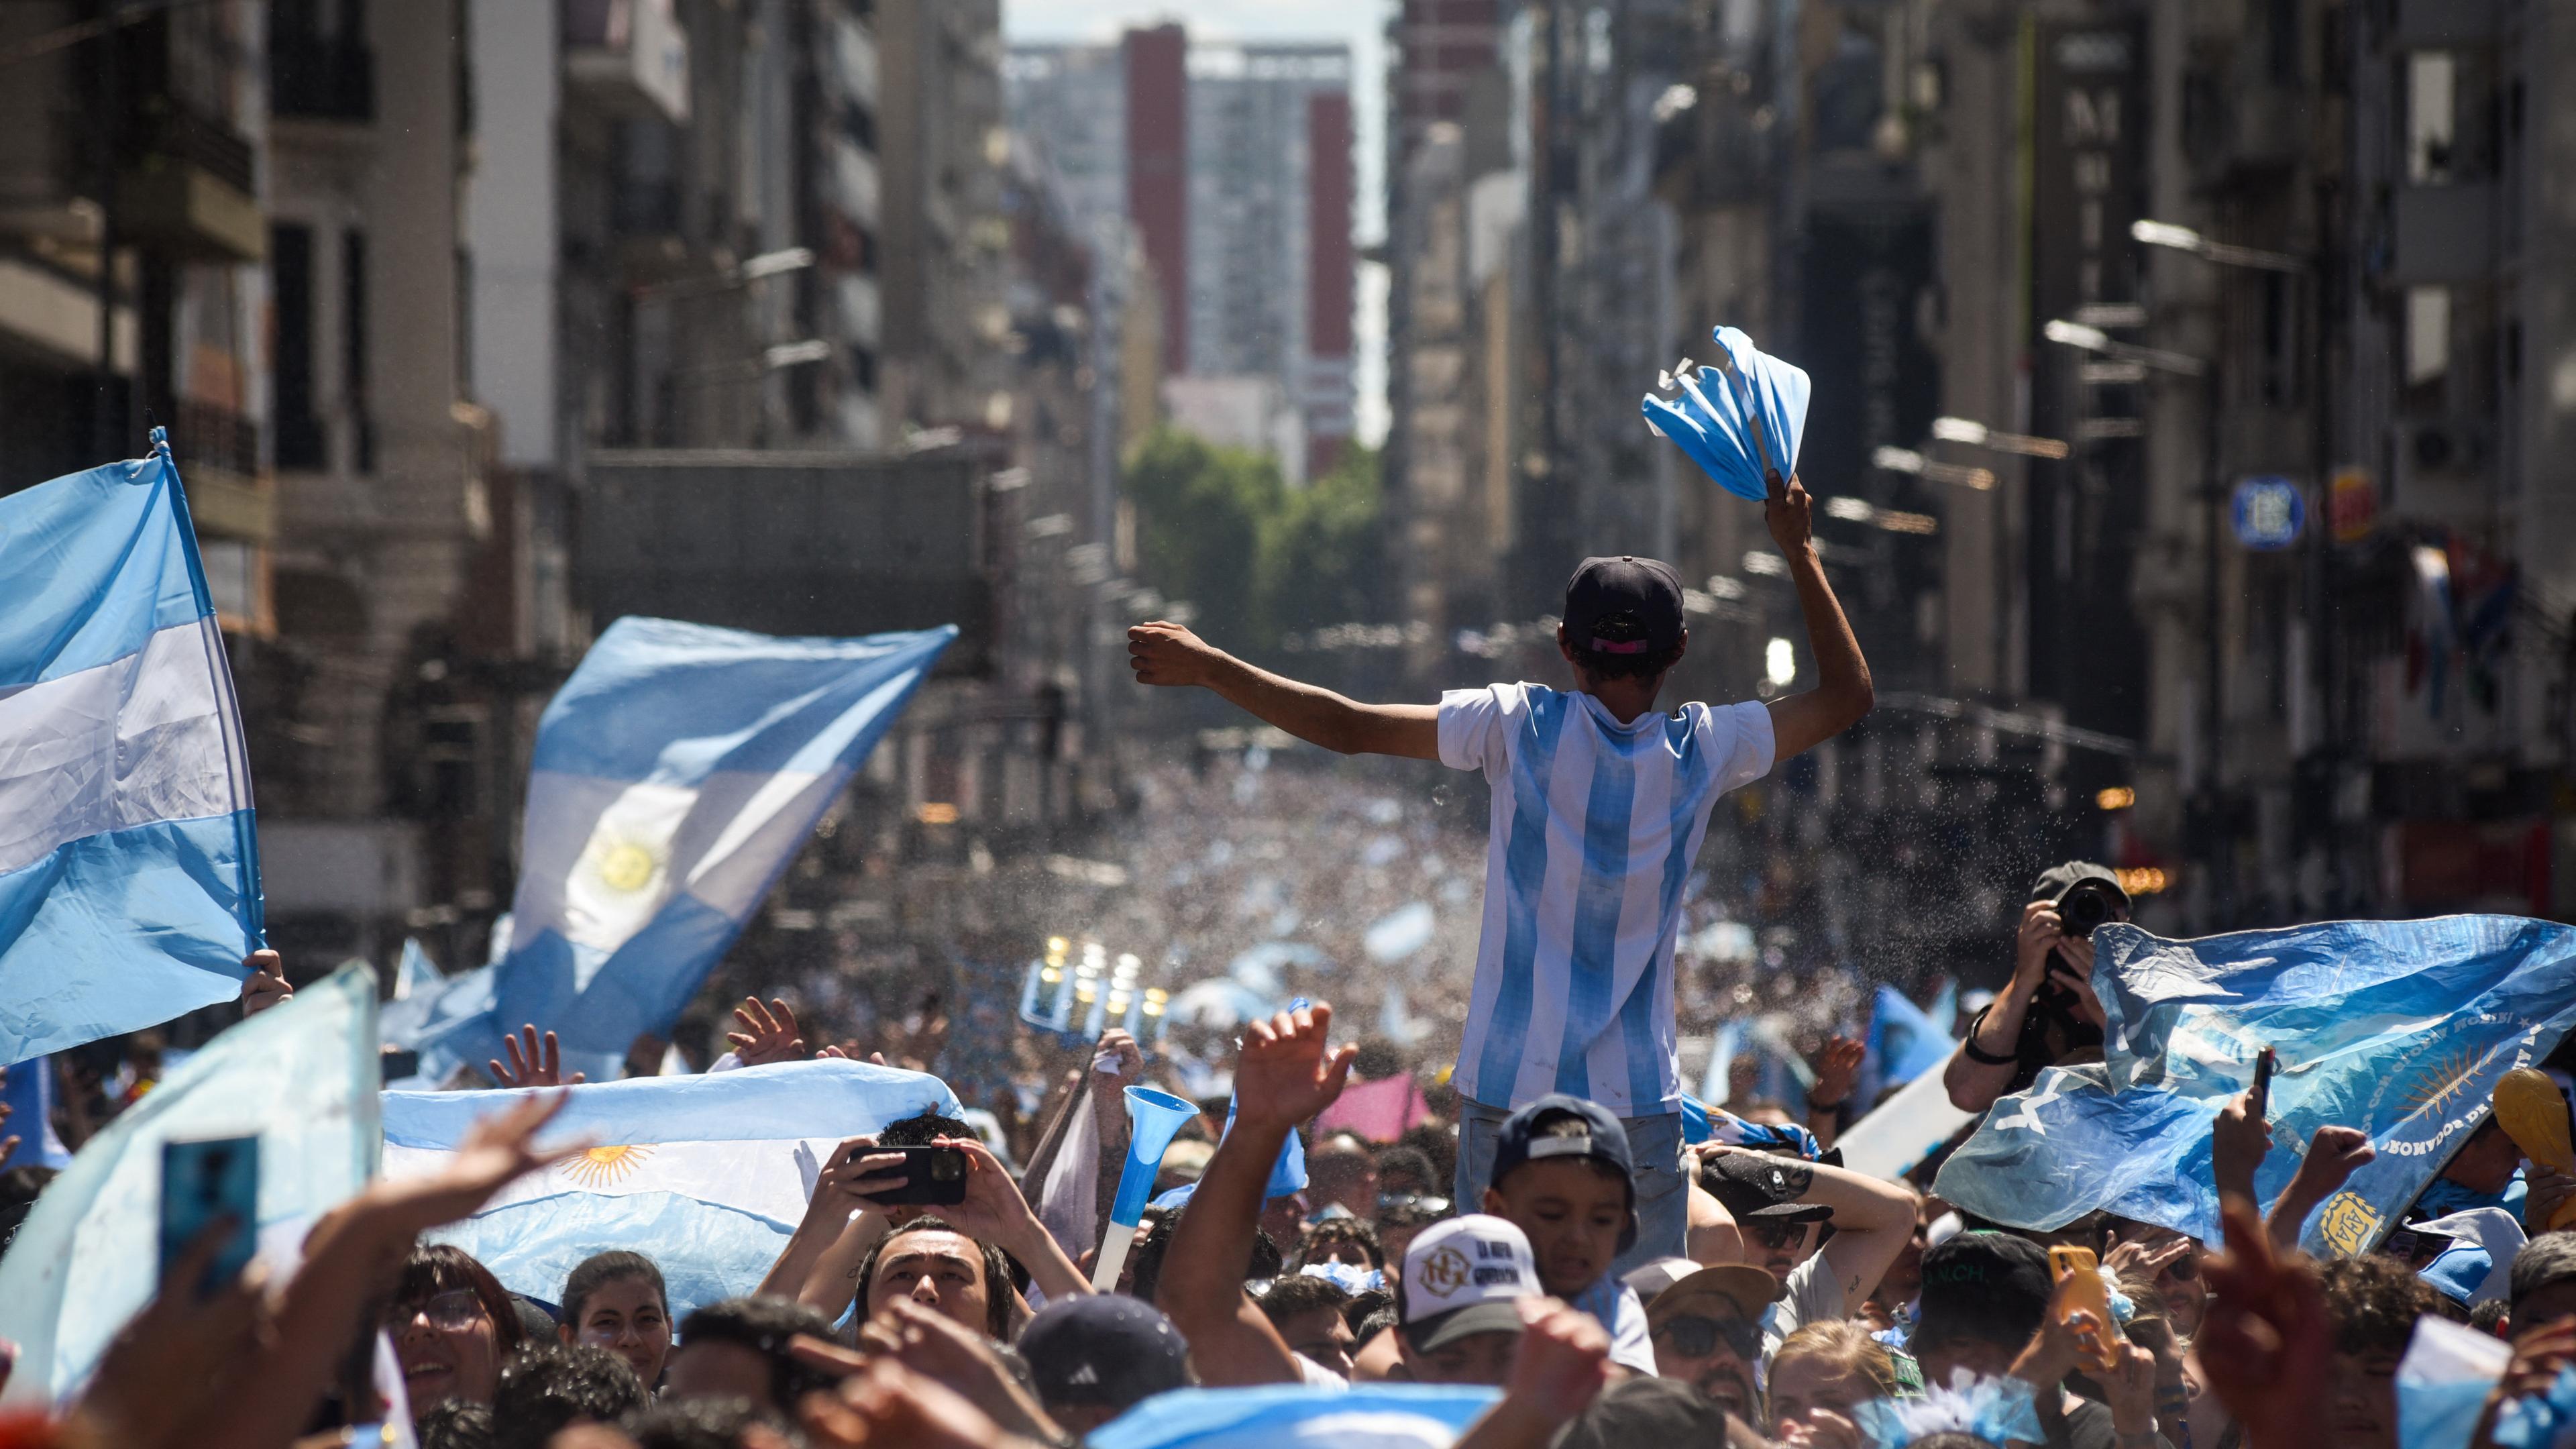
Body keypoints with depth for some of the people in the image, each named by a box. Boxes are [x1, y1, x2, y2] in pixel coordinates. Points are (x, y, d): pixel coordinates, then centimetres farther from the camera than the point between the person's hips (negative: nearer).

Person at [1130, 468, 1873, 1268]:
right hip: (1639, 1102, 0)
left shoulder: (1520, 727, -5)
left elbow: (1348, 729, -3)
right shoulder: (1700, 750, -1)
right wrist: (1800, 554, 21)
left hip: (1508, 1090, 0)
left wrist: (1206, 665, 5)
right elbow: (1848, 695, 14)